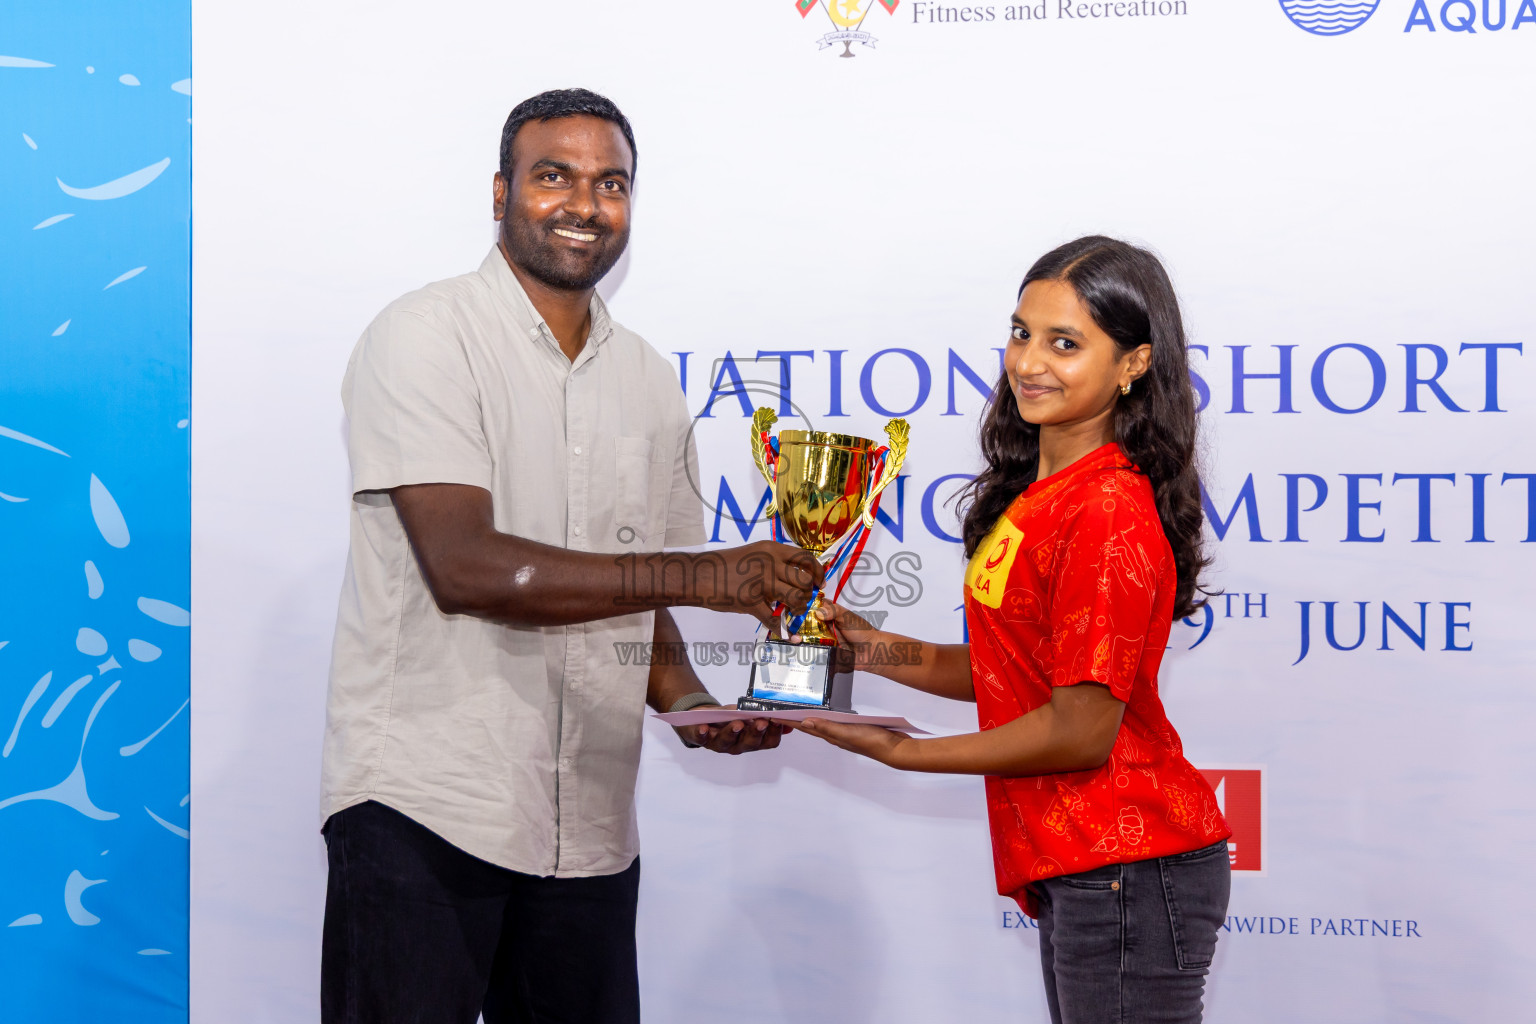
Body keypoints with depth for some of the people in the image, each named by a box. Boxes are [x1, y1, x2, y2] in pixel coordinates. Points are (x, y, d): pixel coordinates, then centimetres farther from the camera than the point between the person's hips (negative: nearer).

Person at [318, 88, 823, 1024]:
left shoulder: (650, 382, 14)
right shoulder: (426, 339, -7)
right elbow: (466, 568, -19)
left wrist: (686, 700, -2)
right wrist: (698, 575, -21)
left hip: (589, 829, 6)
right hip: (419, 802, -5)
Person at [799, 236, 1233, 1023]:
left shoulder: (1109, 512, -19)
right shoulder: (1035, 494, 10)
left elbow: (1082, 729, -20)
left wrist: (899, 752, -11)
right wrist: (878, 650, 5)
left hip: (1129, 869, -9)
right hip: (1076, 869, 9)